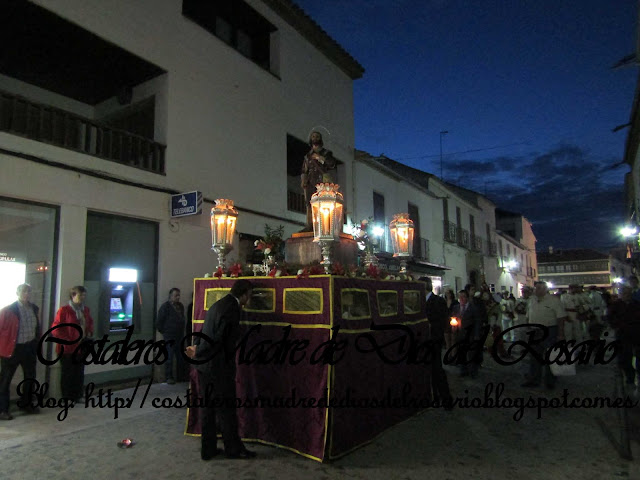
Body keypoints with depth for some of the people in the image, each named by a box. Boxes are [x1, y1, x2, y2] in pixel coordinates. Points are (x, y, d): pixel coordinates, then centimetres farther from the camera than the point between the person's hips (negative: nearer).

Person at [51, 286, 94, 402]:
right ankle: (66, 397, 16)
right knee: (68, 373, 4)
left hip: (82, 346, 6)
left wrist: (89, 333, 6)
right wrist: (65, 340, -15)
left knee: (79, 372, 12)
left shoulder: (85, 310, 9)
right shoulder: (64, 310, -11)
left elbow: (90, 323, 23)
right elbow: (56, 328, -11)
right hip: (68, 347, -6)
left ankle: (77, 395, 23)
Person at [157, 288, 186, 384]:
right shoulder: (165, 306, -8)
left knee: (181, 357, 11)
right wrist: (164, 332, -4)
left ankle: (181, 376, 21)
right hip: (169, 336, -6)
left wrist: (182, 331, 14)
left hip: (180, 336, 6)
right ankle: (169, 377, 8)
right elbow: (160, 321, -8)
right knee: (169, 357, -1)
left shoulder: (181, 306, 12)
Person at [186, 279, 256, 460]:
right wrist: (198, 354, -8)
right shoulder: (232, 308, -18)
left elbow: (205, 331, 13)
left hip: (205, 366, 9)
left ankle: (208, 449, 25)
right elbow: (217, 339, -20)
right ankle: (234, 448, 19)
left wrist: (196, 347, 1)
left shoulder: (218, 304, 12)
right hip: (219, 368, -9)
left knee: (209, 408, 15)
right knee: (227, 409, 5)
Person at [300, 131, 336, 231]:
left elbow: (332, 164, -2)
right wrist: (303, 180, 5)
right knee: (309, 203, -7)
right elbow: (304, 170, 22)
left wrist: (320, 158, -6)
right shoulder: (308, 156, 25)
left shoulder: (326, 153, 14)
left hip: (322, 181, -3)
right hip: (310, 182, 3)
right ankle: (309, 225, -10)